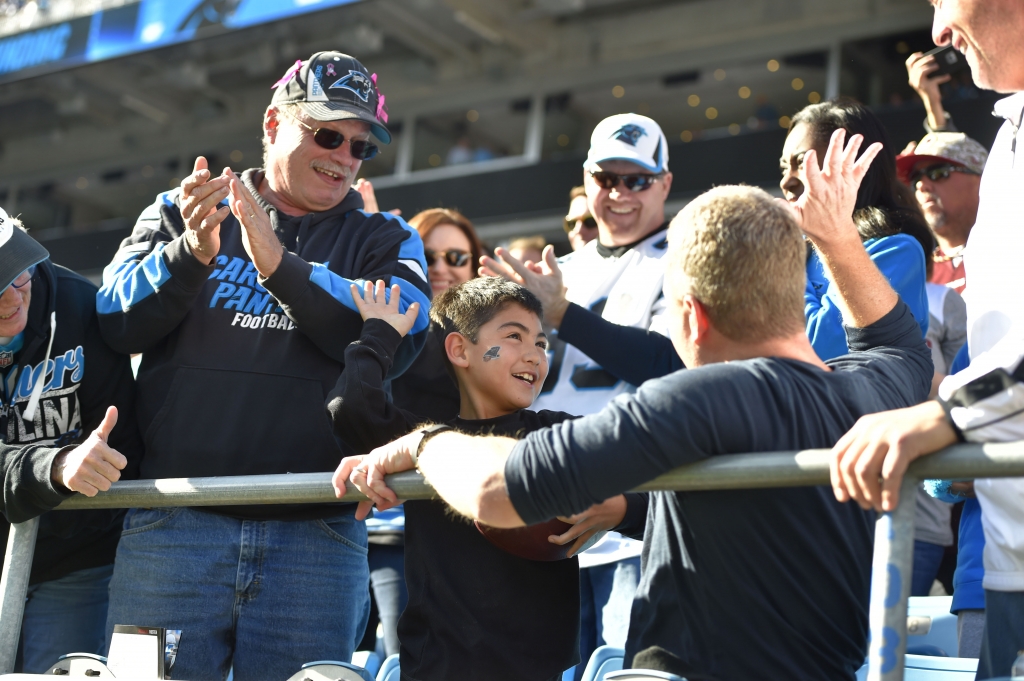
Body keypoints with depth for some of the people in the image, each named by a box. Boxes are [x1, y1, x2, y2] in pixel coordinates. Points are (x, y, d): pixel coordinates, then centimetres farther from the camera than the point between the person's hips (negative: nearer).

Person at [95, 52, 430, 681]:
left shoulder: (384, 240, 15)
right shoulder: (181, 213, 16)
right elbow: (118, 323, 2)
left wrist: (279, 265, -15)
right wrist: (190, 254, -16)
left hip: (317, 537, 0)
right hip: (173, 525, 0)